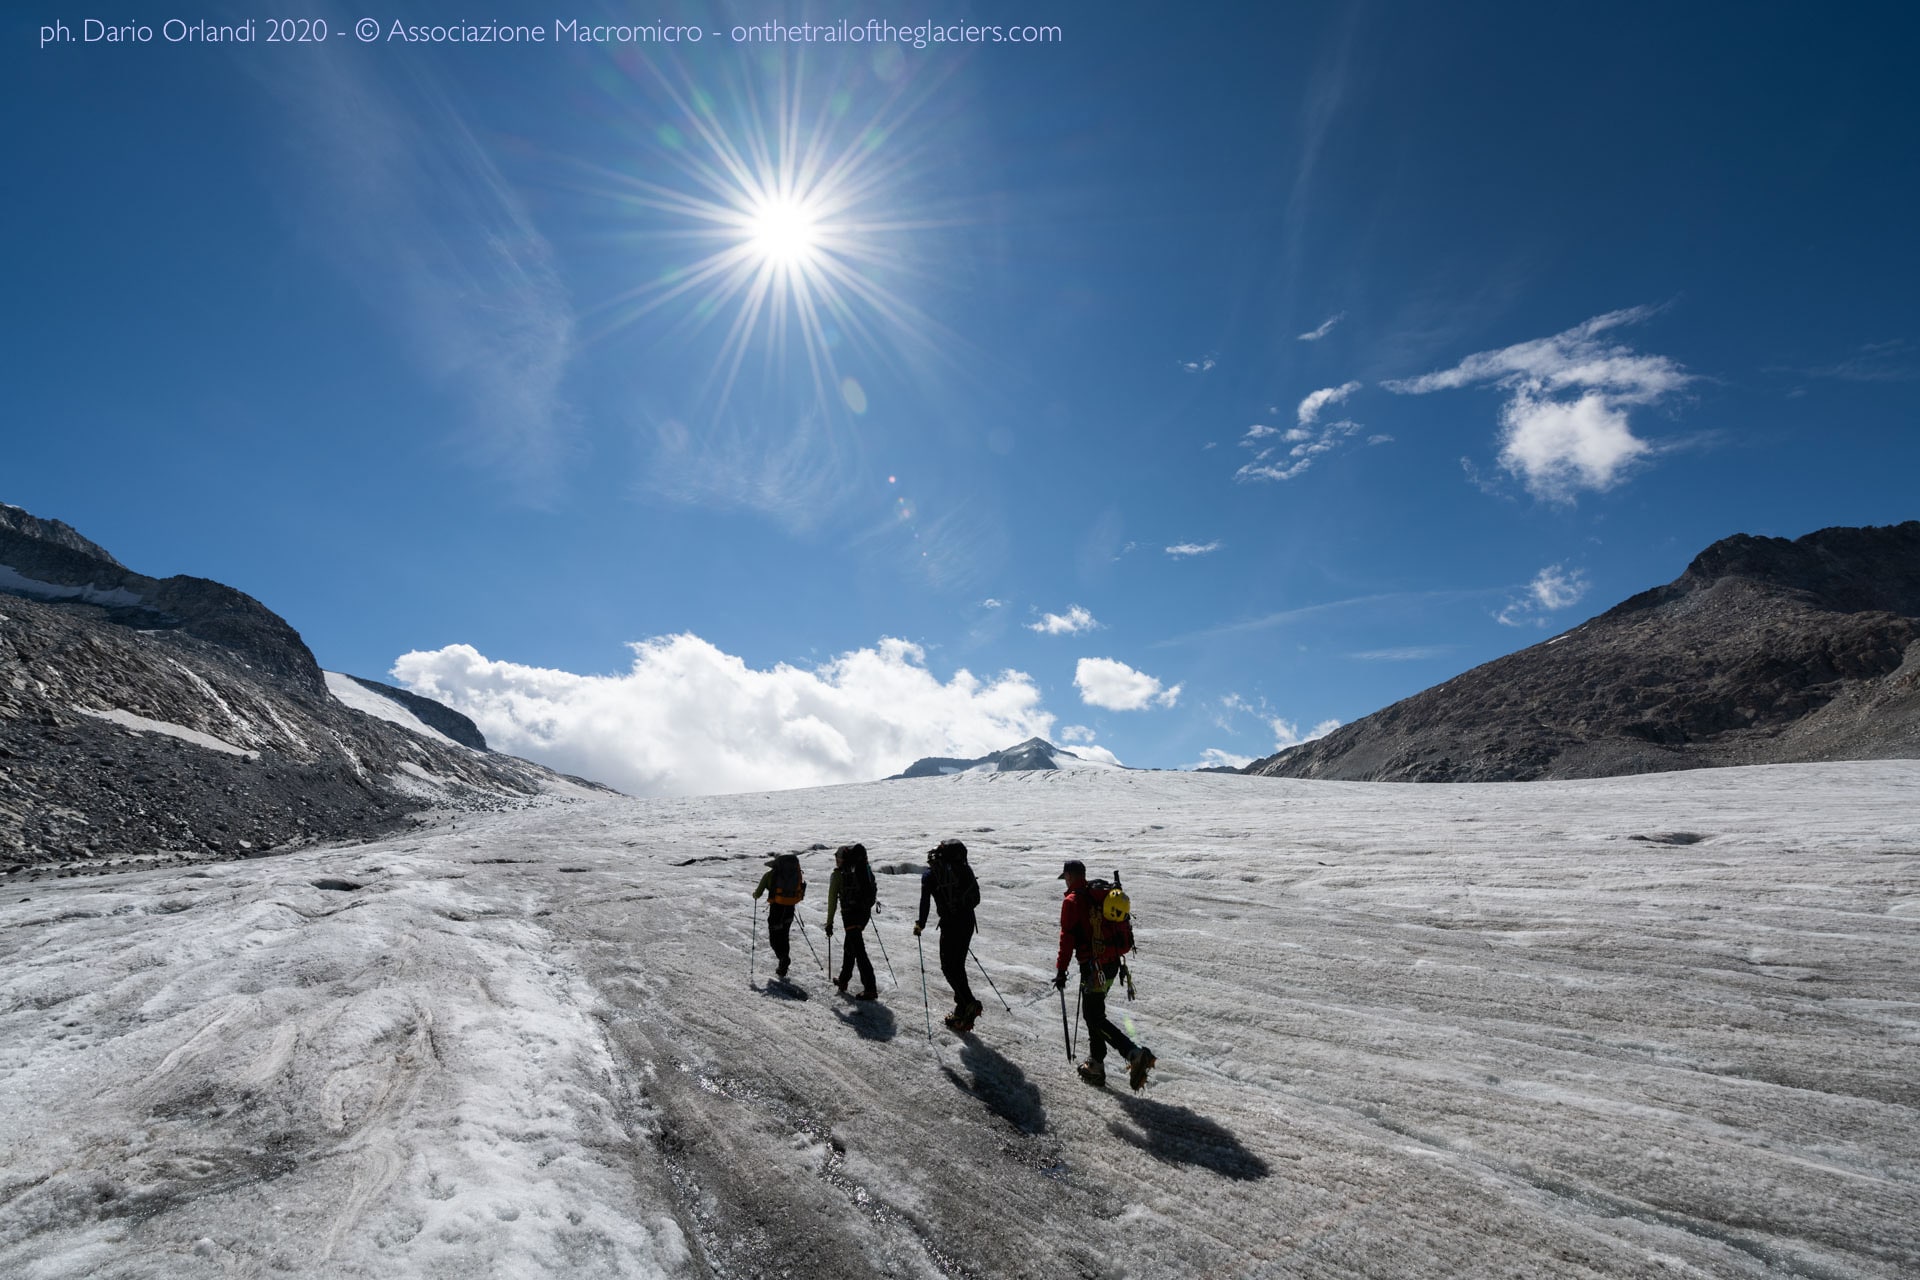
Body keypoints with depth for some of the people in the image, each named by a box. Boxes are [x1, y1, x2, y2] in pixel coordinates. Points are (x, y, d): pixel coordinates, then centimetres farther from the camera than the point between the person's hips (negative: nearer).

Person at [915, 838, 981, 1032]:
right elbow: (976, 898, 9)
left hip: (950, 923, -5)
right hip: (968, 921, 5)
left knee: (949, 967, 3)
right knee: (958, 964, 16)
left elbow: (925, 902, -6)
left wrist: (920, 925, 6)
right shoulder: (963, 869, 8)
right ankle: (961, 1010, 18)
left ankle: (969, 1003, -13)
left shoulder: (930, 874, -2)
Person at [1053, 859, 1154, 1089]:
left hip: (1093, 966, -8)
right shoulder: (1102, 894, 11)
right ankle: (1096, 1066, 23)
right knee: (1092, 1011, 19)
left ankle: (1135, 1053, -18)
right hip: (1112, 962, 8)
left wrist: (1061, 969, -8)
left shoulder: (1072, 901, -11)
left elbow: (1067, 938, -14)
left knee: (1096, 1018, -2)